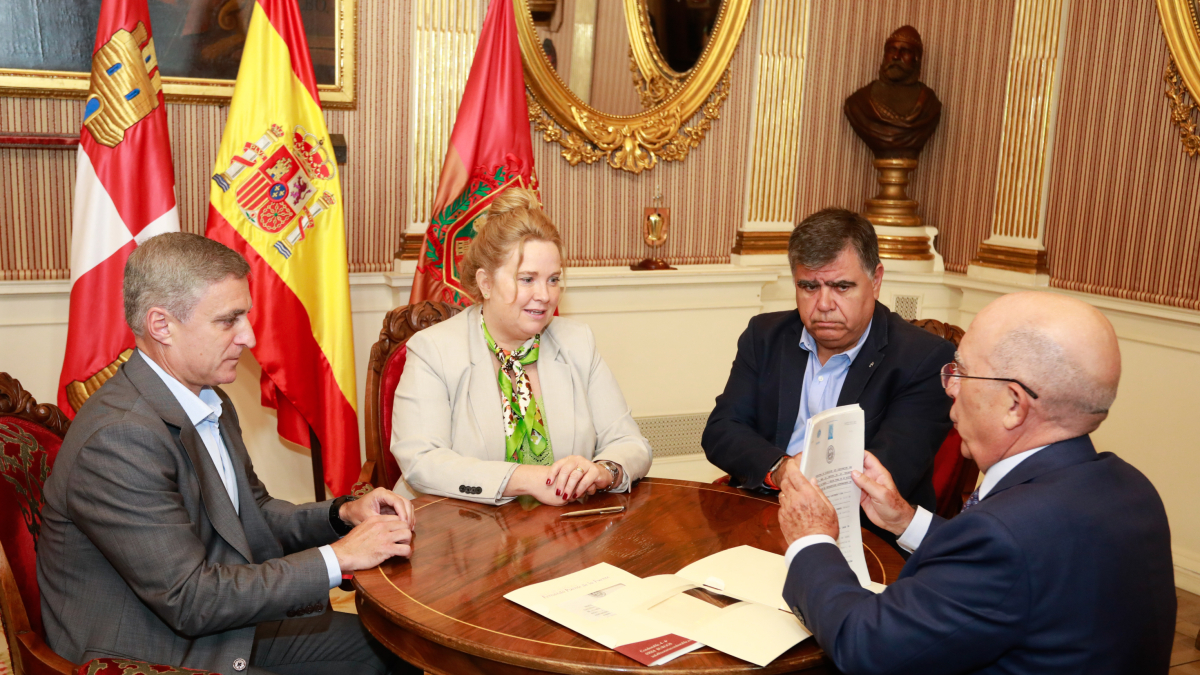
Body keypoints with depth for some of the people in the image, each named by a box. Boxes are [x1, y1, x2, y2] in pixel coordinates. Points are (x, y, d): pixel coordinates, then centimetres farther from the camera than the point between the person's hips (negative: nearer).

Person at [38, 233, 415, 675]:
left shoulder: (210, 403, 4)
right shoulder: (118, 439, -26)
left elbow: (255, 516, 15)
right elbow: (190, 601, -25)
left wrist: (343, 513, -4)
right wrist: (338, 557, -20)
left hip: (221, 628, 9)